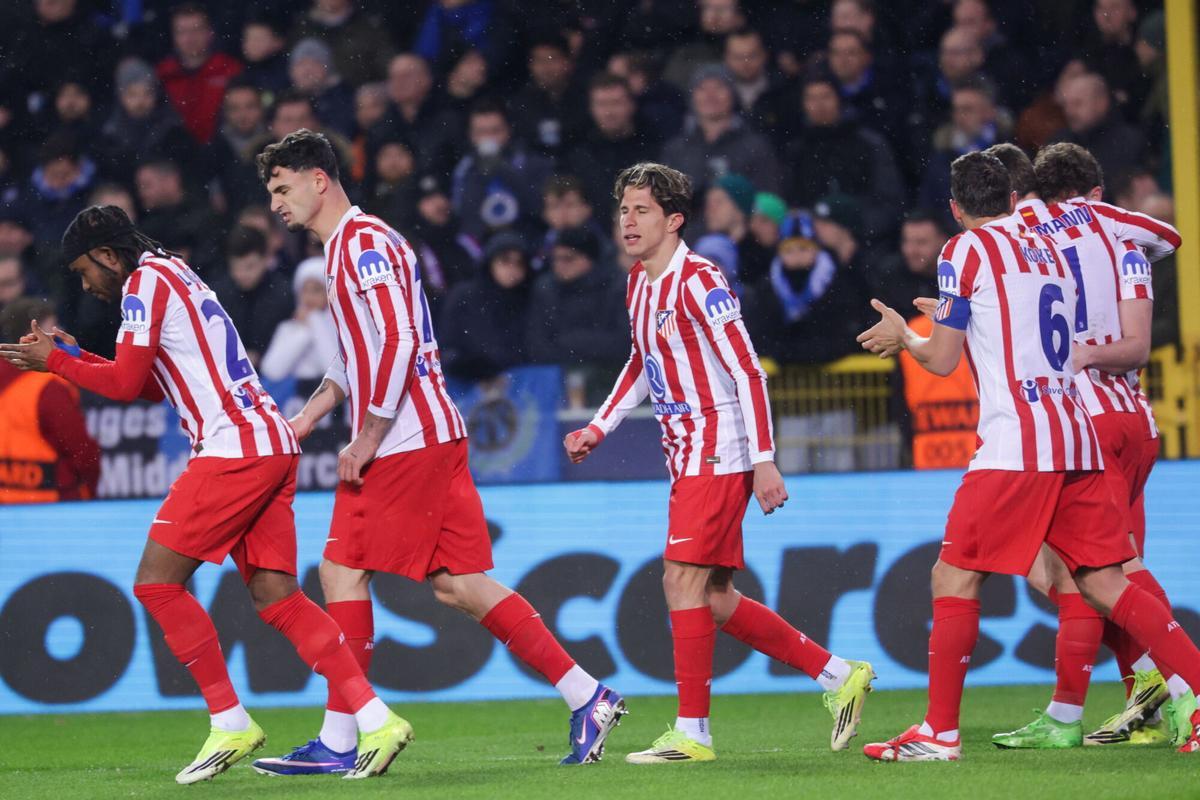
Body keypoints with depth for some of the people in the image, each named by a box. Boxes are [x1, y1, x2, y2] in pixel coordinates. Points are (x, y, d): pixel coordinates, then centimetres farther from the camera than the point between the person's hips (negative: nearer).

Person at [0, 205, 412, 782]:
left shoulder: (146, 281, -5)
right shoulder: (174, 276, 24)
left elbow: (126, 384, -9)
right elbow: (150, 384, 30)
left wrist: (53, 362, 4)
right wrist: (71, 355, 26)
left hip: (234, 449, -10)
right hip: (272, 447, 10)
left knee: (157, 582, -5)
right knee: (275, 597, 4)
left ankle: (230, 723, -5)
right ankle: (376, 720, -7)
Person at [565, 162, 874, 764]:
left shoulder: (698, 281, -14)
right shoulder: (639, 285, 12)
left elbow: (747, 371, -17)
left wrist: (764, 460, -20)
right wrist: (597, 429, 18)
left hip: (719, 454, -9)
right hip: (687, 458, 9)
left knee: (683, 579, -13)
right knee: (715, 600, 9)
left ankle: (693, 732, -9)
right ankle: (839, 676, 19)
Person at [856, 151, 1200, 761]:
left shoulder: (967, 251, -1)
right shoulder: (1051, 253, 19)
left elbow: (942, 359, -3)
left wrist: (902, 336, 18)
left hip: (1015, 446, -7)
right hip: (1077, 441, 7)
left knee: (954, 578, 0)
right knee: (1104, 583, 7)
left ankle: (939, 733, -1)